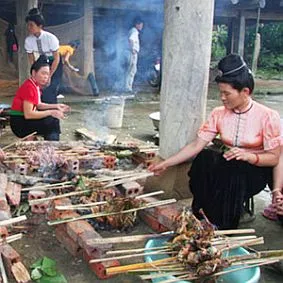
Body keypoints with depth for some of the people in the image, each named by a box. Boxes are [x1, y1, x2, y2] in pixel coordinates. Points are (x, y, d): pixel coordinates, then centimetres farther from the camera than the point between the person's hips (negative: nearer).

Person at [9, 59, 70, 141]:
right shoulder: (29, 87, -22)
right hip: (20, 124, -9)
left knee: (54, 117, 12)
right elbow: (28, 114, -28)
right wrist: (50, 112, -25)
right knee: (53, 122, -17)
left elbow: (38, 105, 15)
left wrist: (56, 106, 5)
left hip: (25, 119, 9)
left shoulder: (36, 85, 5)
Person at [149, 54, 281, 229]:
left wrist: (247, 155, -30)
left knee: (234, 172, -36)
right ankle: (202, 219, -15)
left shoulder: (268, 117, -13)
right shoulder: (219, 114, -1)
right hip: (228, 166, 4)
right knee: (203, 158, -27)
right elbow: (196, 145, -4)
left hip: (256, 169, -3)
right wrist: (165, 164, -9)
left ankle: (223, 229, -17)